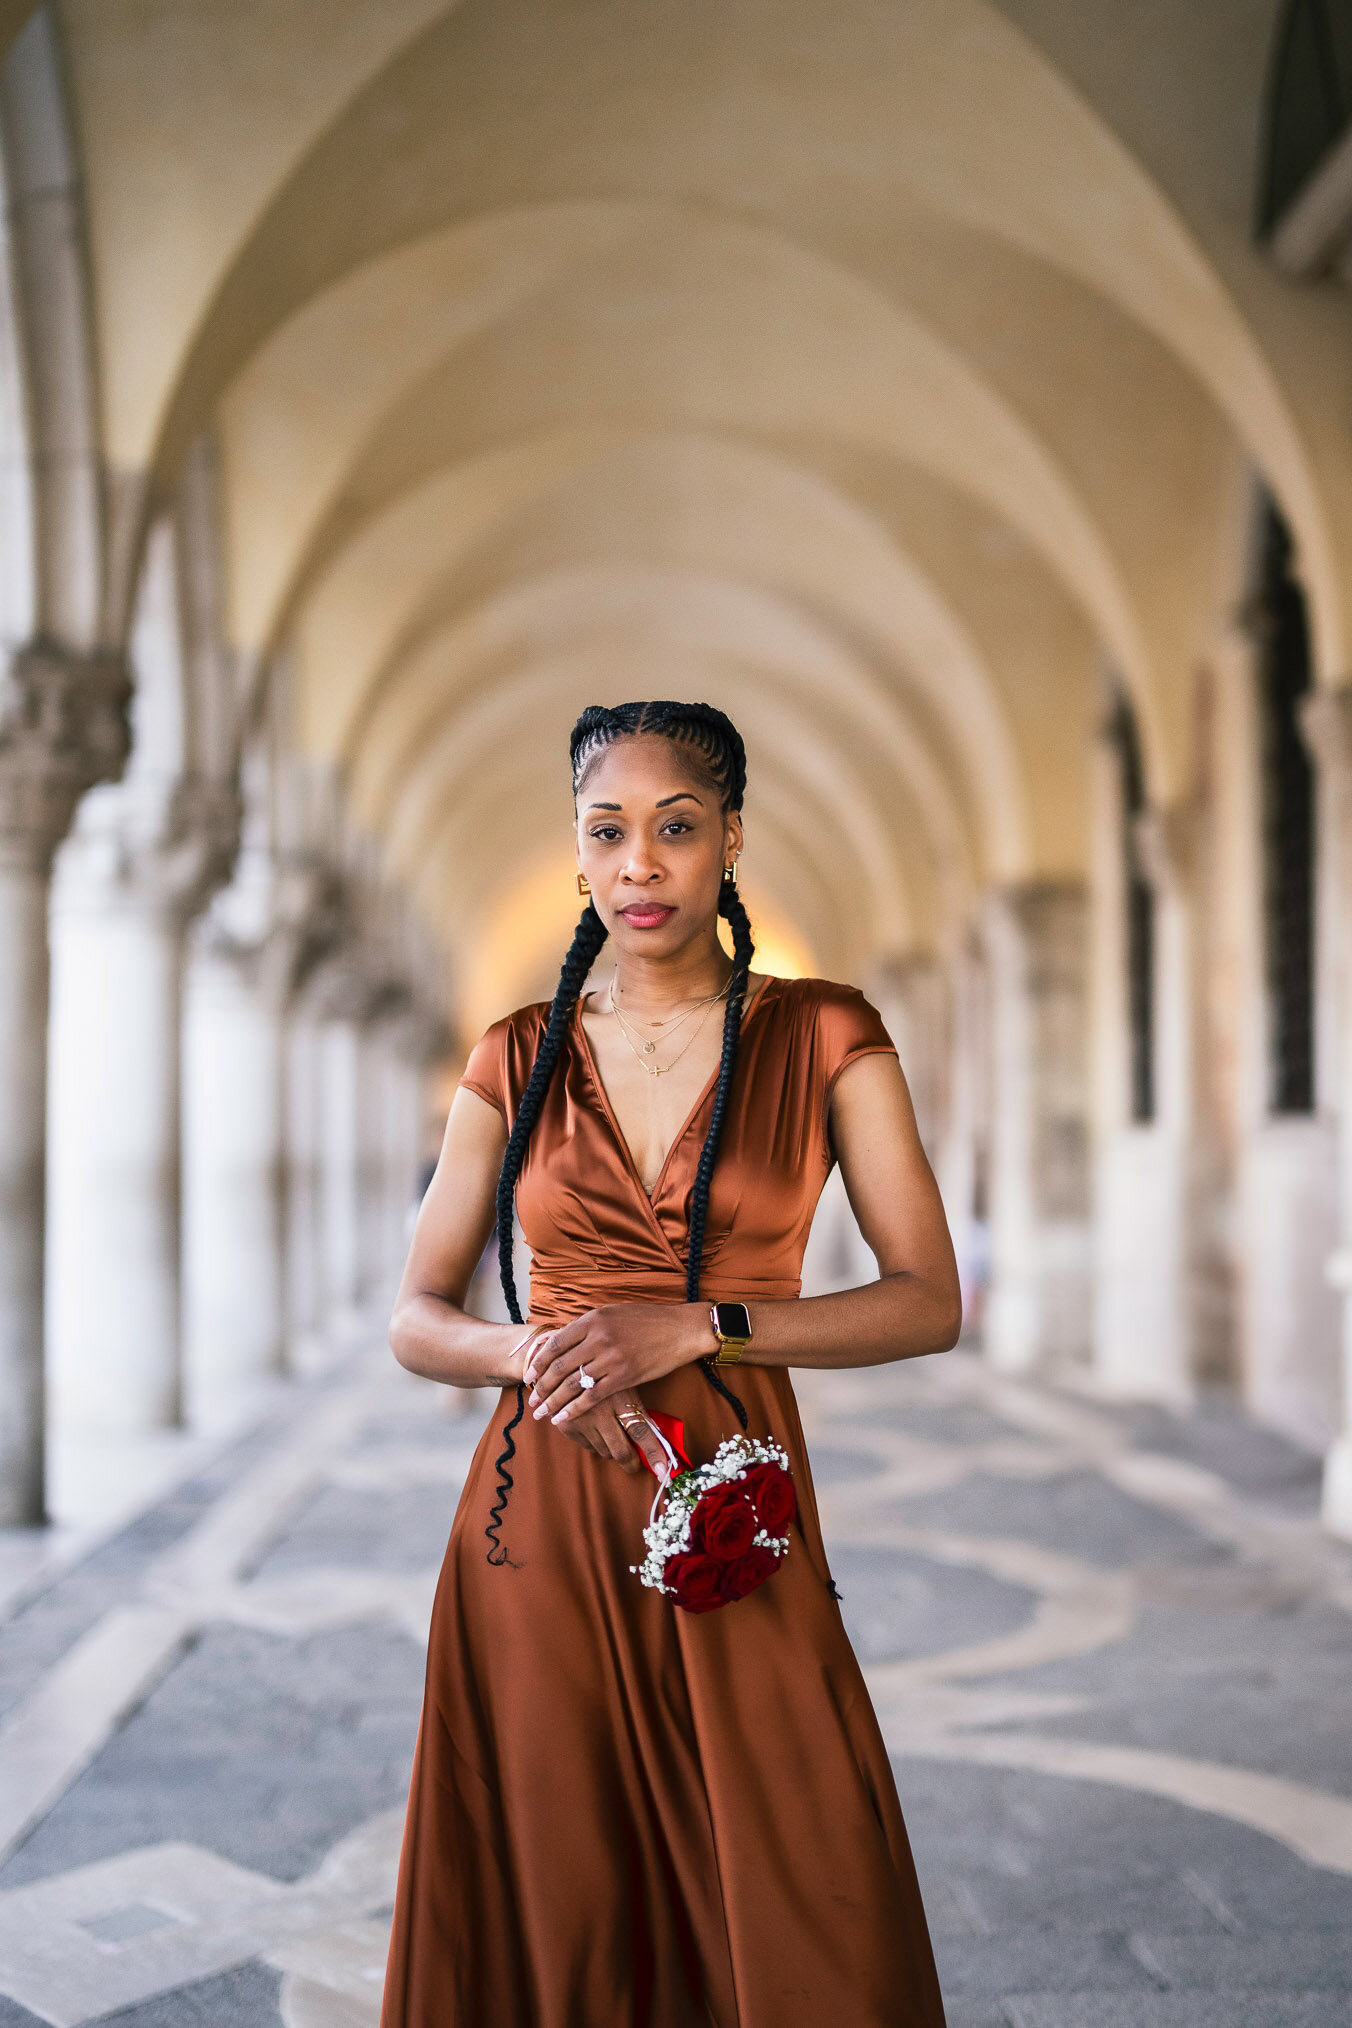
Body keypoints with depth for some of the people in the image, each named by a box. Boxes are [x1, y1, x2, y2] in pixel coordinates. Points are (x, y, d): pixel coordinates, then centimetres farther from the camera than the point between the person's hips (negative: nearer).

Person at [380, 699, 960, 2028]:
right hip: (538, 1511, 2)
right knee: (549, 1911, 8)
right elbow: (416, 1319, 8)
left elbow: (929, 1304, -3)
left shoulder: (824, 1040, 1)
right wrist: (528, 1352, -14)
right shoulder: (518, 1059, 6)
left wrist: (696, 1325, -15)